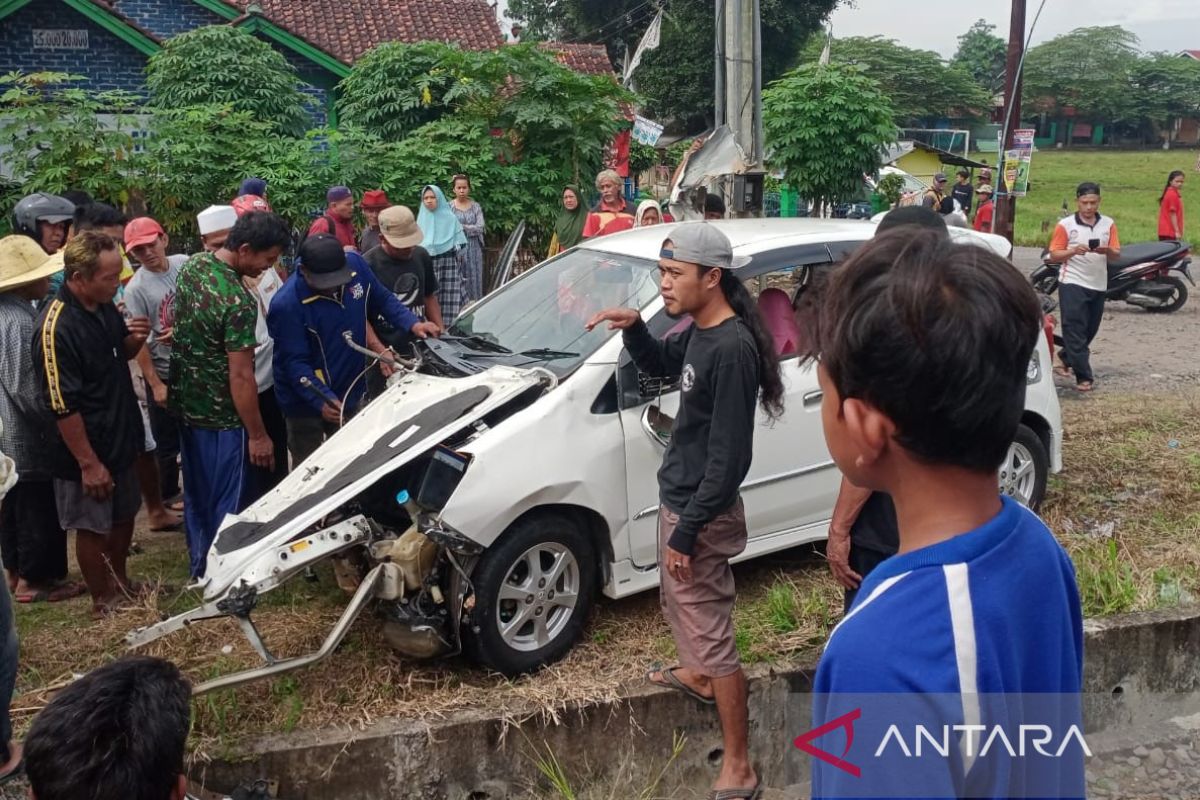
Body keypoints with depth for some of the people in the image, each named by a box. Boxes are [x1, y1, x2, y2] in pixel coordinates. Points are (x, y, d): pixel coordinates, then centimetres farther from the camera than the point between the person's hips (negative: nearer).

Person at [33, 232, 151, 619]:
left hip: (121, 438, 8)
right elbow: (63, 406, -24)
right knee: (92, 527, 11)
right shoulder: (56, 329, -27)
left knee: (124, 514, 23)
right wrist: (88, 463, -20)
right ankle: (103, 601, 28)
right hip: (87, 450, -8)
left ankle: (119, 580, 43)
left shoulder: (104, 305, -2)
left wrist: (135, 339, -8)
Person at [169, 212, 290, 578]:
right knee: (227, 500, 8)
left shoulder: (192, 264, -2)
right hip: (220, 413, -9)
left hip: (185, 400, 9)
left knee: (196, 492, 21)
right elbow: (240, 376, -25)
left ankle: (200, 566, 36)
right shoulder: (239, 301, -28)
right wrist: (258, 435, -17)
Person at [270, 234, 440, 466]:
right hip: (307, 405, -5)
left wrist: (412, 324, -9)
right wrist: (322, 401, -35)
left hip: (351, 395, 5)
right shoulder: (287, 305, -26)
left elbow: (383, 299, 6)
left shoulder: (355, 264, -11)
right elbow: (294, 362, -23)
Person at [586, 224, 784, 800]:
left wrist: (687, 529, -21)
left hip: (701, 512, -10)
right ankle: (697, 675, 55)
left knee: (710, 631, -1)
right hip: (678, 496, 10)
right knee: (680, 605, 30)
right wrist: (633, 328, 1)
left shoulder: (733, 348, -27)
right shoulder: (699, 331, 2)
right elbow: (658, 363, 23)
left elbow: (729, 457, -26)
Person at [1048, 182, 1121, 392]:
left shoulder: (1108, 224, 7)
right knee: (1075, 331, -8)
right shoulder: (1065, 225, -4)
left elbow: (1117, 254, 6)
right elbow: (1054, 255, -4)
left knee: (1090, 330, 13)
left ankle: (1066, 359, 35)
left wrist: (1107, 250, -16)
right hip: (1072, 284, -4)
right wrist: (1074, 251, -21)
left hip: (1099, 285, 5)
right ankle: (1084, 377, -6)